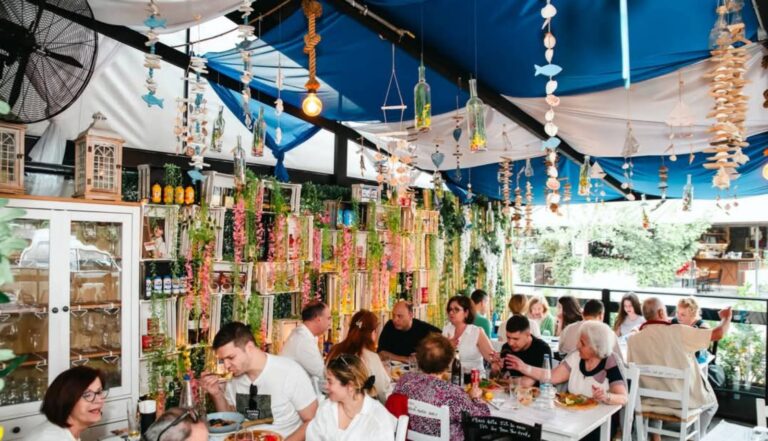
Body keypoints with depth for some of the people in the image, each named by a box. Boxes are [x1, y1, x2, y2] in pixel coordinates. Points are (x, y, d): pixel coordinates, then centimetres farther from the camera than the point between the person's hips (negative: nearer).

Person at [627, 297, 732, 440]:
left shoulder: (633, 339, -12)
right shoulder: (678, 331, -17)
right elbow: (719, 333, -11)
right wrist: (726, 317, 11)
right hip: (685, 400, -1)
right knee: (711, 403, 32)